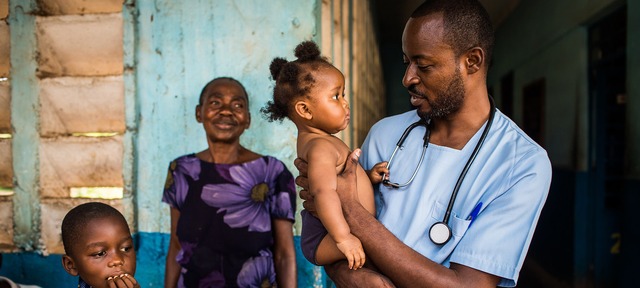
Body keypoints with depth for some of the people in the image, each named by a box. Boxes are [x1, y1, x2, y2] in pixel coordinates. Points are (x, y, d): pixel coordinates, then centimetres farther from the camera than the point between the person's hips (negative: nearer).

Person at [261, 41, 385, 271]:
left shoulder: (311, 139, 12)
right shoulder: (321, 147, -21)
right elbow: (324, 191, -36)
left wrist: (367, 175, 7)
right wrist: (343, 238, -40)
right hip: (323, 240, -11)